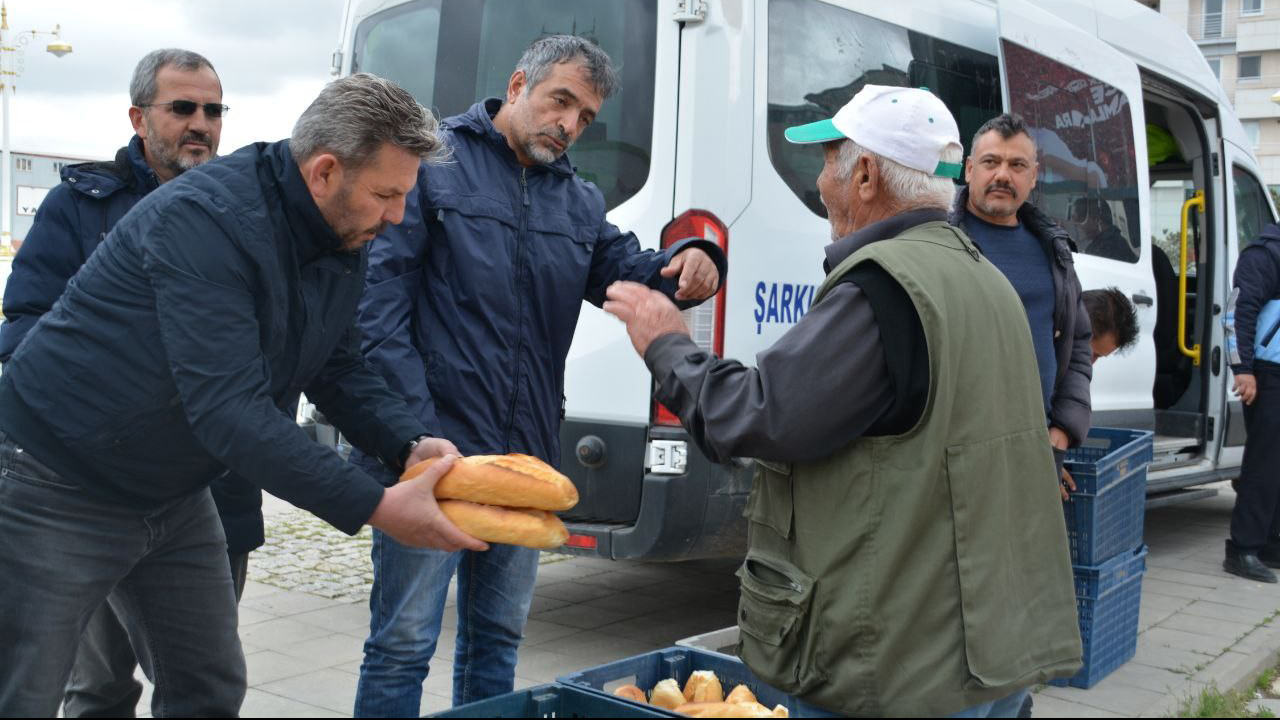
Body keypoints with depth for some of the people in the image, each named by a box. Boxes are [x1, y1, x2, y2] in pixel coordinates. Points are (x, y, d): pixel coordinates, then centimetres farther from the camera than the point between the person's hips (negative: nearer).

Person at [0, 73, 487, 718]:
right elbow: (227, 408, -35)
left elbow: (335, 368, 5)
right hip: (58, 492, -8)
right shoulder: (205, 219, -30)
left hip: (174, 495, 8)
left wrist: (409, 443, -14)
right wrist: (374, 507, -35)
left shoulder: (344, 238, -3)